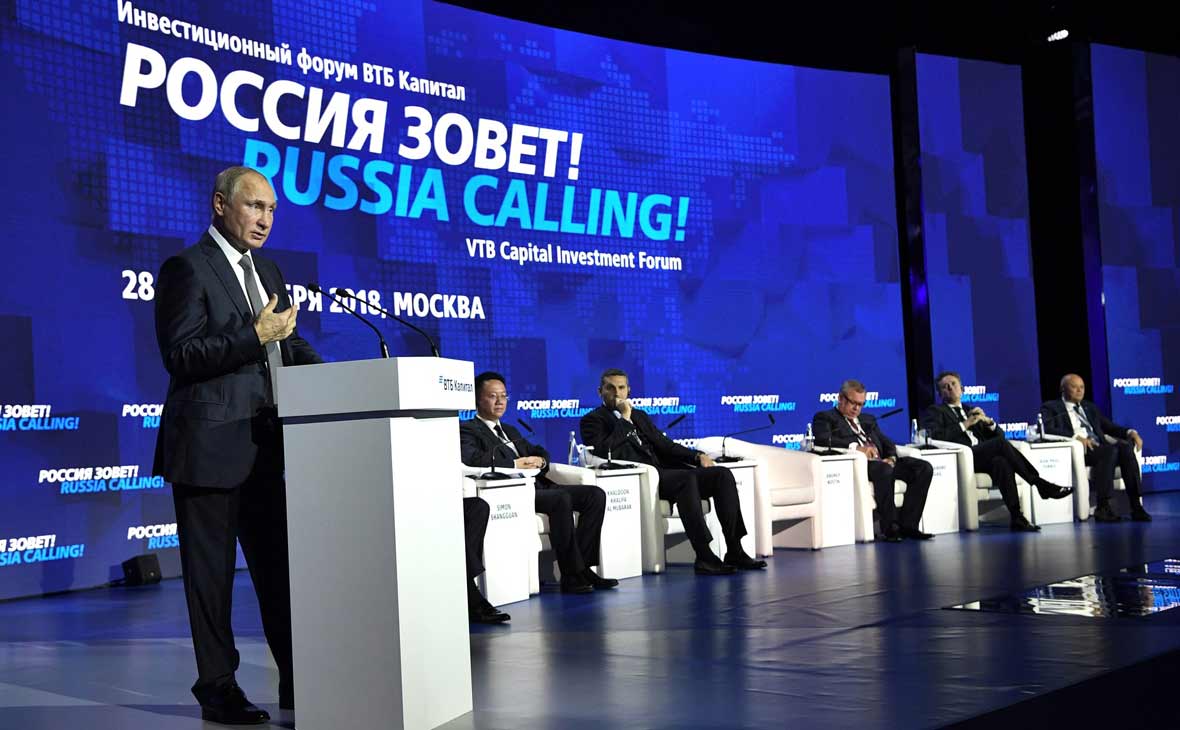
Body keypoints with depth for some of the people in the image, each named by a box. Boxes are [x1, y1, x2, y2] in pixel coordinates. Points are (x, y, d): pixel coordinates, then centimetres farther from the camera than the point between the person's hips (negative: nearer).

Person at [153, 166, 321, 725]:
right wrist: (255, 335, -22)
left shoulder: (267, 273, 16)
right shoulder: (186, 269, -8)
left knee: (278, 566, 12)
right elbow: (180, 355, -16)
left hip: (264, 447, 8)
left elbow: (288, 343, 21)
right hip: (211, 448, -8)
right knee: (211, 573, 3)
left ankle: (296, 682, 21)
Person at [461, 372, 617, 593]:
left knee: (595, 494, -9)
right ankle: (572, 575, -28)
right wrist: (515, 464, -16)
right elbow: (471, 458, -17)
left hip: (536, 485, 9)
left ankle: (582, 565, -13)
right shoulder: (468, 431, 4)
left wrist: (540, 460, 2)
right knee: (561, 498, -33)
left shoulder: (510, 431, 31)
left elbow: (539, 451, 28)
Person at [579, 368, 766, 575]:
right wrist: (625, 419, -8)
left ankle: (735, 552, -15)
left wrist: (698, 456, 6)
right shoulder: (592, 420, 6)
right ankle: (704, 558, -35)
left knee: (722, 475, -12)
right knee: (687, 478, -34)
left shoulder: (640, 416, 28)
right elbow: (604, 453, -13)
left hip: (662, 473, 7)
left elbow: (664, 444, 22)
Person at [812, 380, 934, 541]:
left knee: (924, 468, -15)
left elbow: (887, 443, 23)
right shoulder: (824, 418, 12)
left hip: (881, 463, 7)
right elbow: (823, 439, -10)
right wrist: (855, 447, -21)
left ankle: (907, 525, -17)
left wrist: (891, 457, -2)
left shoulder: (868, 419, 33)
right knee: (884, 470, -39)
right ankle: (890, 528, -30)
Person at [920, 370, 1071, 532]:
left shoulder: (971, 411, 32)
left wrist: (987, 421, 4)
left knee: (1001, 462, -33)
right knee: (1000, 444, -29)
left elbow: (999, 435, 24)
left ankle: (1017, 518, -40)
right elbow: (935, 436, -6)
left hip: (982, 457, 5)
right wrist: (965, 424, -9)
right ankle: (1041, 484, -24)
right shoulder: (934, 412, 16)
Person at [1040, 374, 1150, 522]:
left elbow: (1110, 426, 25)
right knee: (1111, 450, -33)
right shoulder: (1051, 408, 11)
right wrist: (1076, 436, -21)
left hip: (1100, 449, 5)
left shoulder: (1090, 407, 31)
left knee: (1125, 446, -27)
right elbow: (1048, 429, -8)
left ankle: (1136, 506, -30)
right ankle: (1103, 507, -34)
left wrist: (1130, 432, 4)